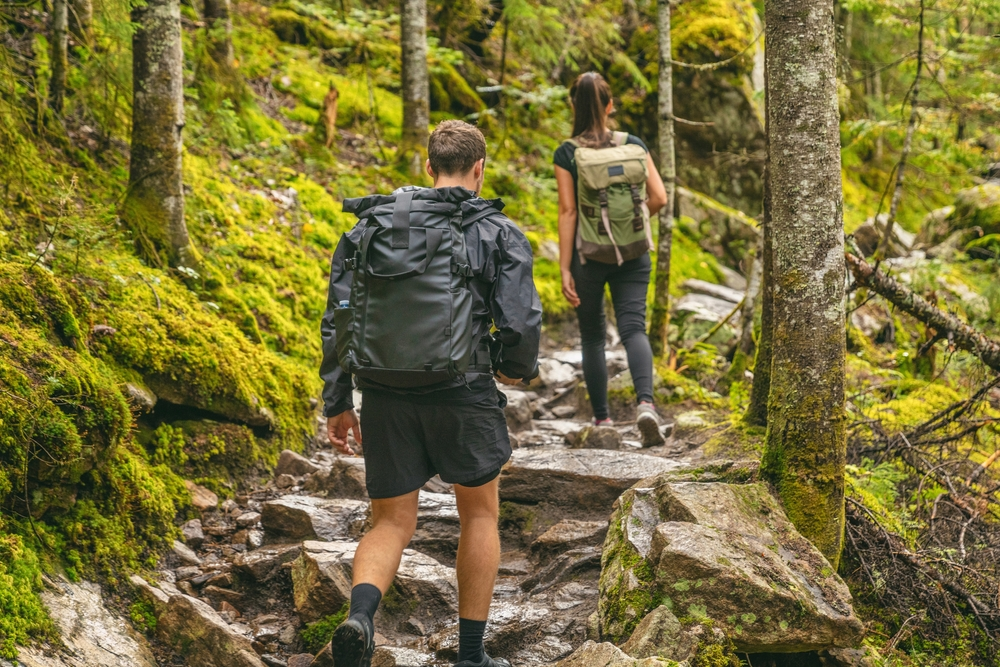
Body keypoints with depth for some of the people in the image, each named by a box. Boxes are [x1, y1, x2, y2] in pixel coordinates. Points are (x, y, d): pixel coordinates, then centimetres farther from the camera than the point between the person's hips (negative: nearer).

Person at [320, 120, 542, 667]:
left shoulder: (372, 227, 9)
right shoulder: (500, 234, -1)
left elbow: (339, 319, 5)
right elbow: (521, 321, -10)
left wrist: (336, 403, 10)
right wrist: (518, 368, 12)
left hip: (387, 396, 3)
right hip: (464, 392, -2)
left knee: (391, 524, 12)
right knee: (479, 513, 18)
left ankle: (359, 617, -18)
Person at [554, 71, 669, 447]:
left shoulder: (567, 154, -6)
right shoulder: (633, 145, 0)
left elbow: (567, 211, -10)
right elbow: (659, 197, -3)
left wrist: (565, 269, -8)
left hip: (588, 254, -1)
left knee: (592, 336, 12)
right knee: (633, 328, -1)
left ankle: (602, 419, 16)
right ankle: (645, 402, -25)